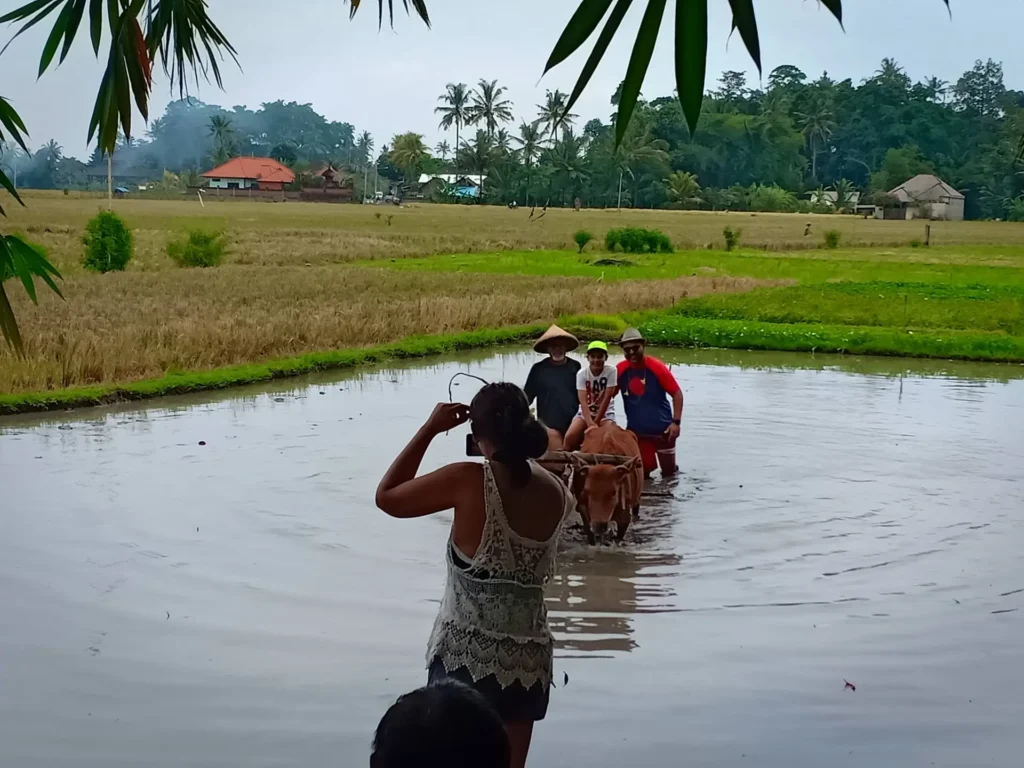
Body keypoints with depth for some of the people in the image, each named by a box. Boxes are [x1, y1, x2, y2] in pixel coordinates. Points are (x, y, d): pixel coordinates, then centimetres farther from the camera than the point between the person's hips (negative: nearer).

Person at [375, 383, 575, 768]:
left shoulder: (468, 481, -14)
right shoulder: (554, 492, -1)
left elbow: (387, 497, -1)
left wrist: (430, 429, 3)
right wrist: (520, 433, 23)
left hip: (465, 658, -4)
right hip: (527, 663, 4)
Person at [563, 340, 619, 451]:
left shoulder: (611, 371, -16)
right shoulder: (582, 373, -13)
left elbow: (607, 398, -18)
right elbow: (583, 401, -24)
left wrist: (596, 422, -18)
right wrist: (590, 423, -38)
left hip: (605, 413, -1)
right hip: (585, 412, 1)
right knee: (570, 437, -21)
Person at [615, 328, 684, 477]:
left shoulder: (656, 367, -12)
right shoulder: (620, 370, -5)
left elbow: (677, 393, -8)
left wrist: (676, 422, -14)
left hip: (662, 428, -2)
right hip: (636, 430, 2)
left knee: (668, 471, 11)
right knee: (642, 472, 7)